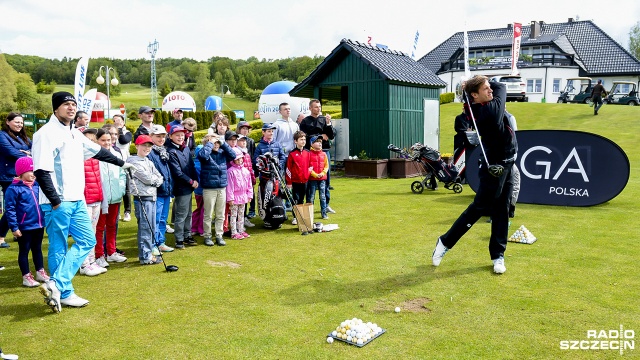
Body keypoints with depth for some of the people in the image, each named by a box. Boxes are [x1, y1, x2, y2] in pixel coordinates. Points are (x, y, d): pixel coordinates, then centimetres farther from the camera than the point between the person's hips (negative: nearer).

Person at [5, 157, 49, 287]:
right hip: (24, 227, -6)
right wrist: (14, 227, -18)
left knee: (37, 249, 18)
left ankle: (40, 272, 30)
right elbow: (10, 209, -15)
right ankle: (26, 277, 16)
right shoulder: (14, 188, -13)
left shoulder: (36, 185, 6)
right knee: (24, 251, 8)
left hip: (39, 225, 6)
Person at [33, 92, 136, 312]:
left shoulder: (75, 134, 15)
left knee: (87, 241, 8)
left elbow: (98, 151, 30)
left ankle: (56, 285, 9)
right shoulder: (47, 133, -12)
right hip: (57, 203, -9)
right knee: (59, 248, 1)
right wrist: (55, 201, -20)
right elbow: (41, 171, -19)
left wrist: (121, 163, 39)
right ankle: (64, 293, 8)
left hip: (77, 201, 9)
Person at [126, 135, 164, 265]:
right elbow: (147, 178, -15)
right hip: (142, 197, -9)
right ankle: (145, 257, 0)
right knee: (145, 228, -6)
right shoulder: (134, 161, -8)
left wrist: (154, 180, -8)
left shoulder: (148, 162, 18)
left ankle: (149, 253, 22)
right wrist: (156, 179, 2)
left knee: (152, 228, 13)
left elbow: (160, 178, 11)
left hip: (152, 197, 9)